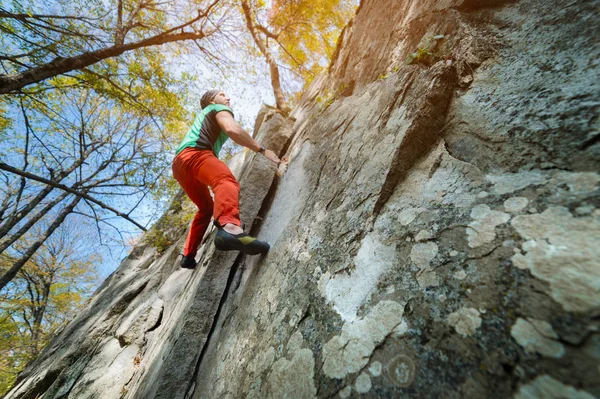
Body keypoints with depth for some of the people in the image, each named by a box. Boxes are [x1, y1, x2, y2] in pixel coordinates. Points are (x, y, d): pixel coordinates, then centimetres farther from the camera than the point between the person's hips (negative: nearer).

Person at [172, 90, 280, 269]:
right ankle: (229, 229, -67)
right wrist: (262, 149, -5)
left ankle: (188, 256, 22)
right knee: (227, 182, -35)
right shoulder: (219, 109, 16)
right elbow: (232, 129, -8)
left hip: (179, 163, 9)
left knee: (206, 208, 21)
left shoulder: (203, 118, 42)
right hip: (194, 153, -9)